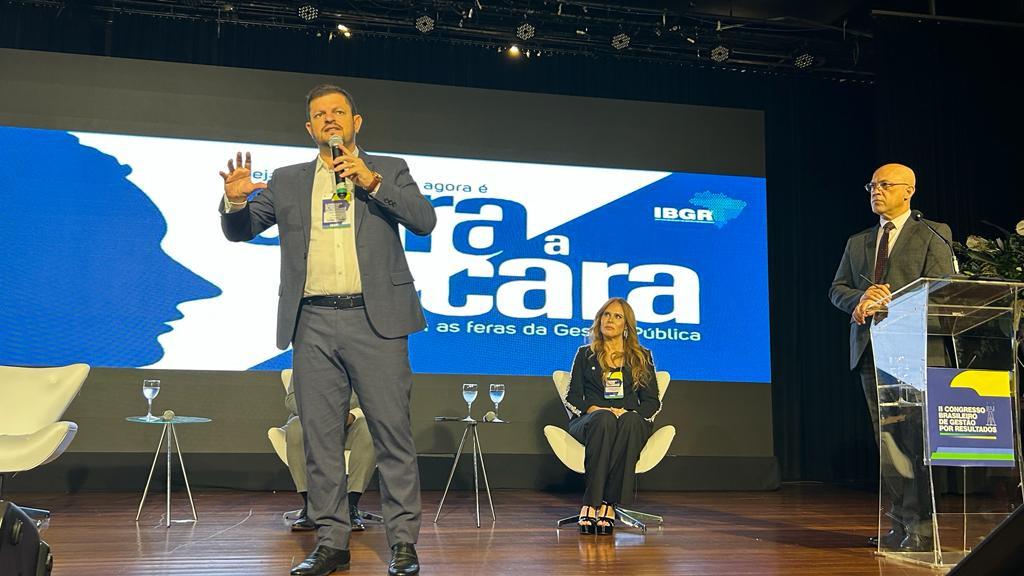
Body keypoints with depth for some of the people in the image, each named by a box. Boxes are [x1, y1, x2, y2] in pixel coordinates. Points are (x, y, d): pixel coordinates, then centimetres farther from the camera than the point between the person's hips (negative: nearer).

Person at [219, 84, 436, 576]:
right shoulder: (287, 182, 17)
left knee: (392, 434, -4)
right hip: (313, 324, 3)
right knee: (320, 439, 5)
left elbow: (424, 221, 0)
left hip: (375, 319, -2)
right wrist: (235, 200, -7)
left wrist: (371, 181, -8)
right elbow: (240, 231, 16)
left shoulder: (389, 170, 12)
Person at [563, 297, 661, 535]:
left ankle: (596, 504, -41)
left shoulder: (642, 357, 17)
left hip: (632, 422, 0)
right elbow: (572, 398, 9)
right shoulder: (585, 355, 17)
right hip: (589, 421, 0)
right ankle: (606, 505, -42)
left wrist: (630, 413, -11)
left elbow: (652, 401, 10)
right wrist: (594, 409, -12)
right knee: (604, 420, -38)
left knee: (630, 421, -38)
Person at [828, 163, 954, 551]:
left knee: (915, 436, -9)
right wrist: (862, 297, -6)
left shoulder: (932, 235, 5)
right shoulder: (857, 242, 21)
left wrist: (886, 303, -15)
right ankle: (901, 523, 12)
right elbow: (837, 290, 16)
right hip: (870, 348, 5)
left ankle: (920, 526, -4)